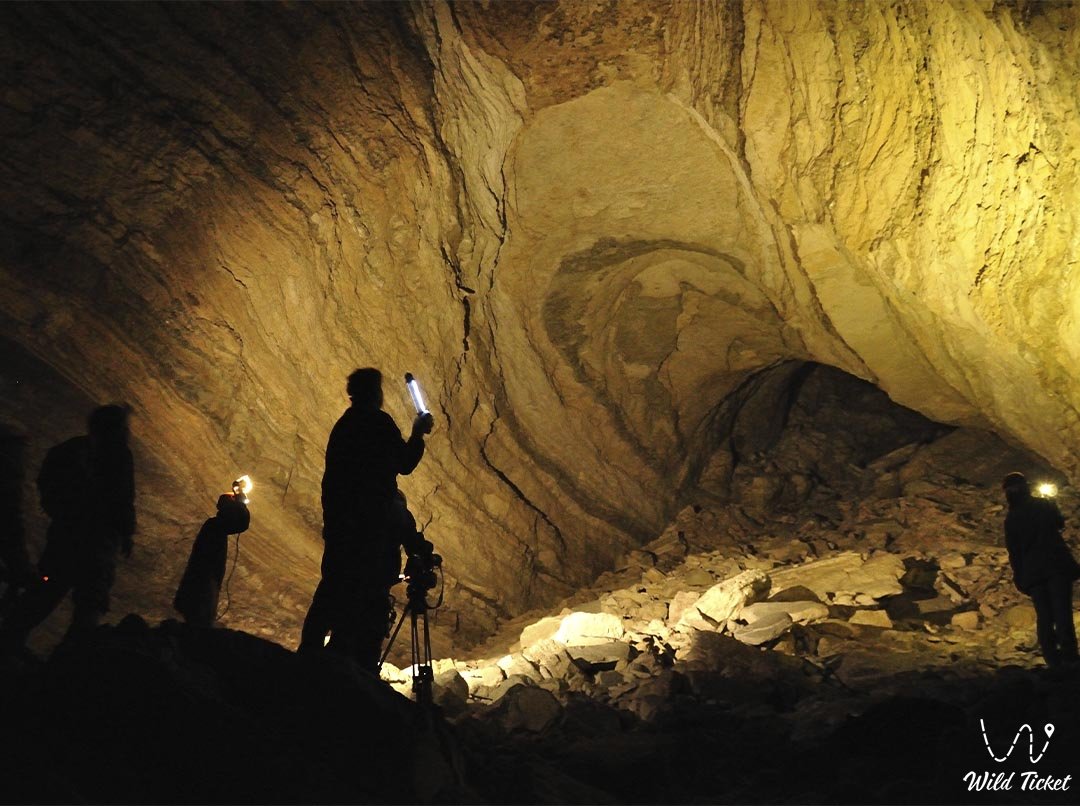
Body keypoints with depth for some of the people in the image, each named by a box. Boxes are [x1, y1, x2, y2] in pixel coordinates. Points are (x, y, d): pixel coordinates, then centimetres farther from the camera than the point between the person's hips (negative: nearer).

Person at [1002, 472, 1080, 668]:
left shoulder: (1011, 519, 5)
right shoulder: (1045, 505, 3)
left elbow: (1013, 550, 4)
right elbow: (1060, 523, 21)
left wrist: (1019, 577, 9)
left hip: (1032, 570, 1)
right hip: (1056, 564, -1)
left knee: (1043, 616, 3)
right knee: (1062, 612, -7)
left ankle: (1053, 661, -4)